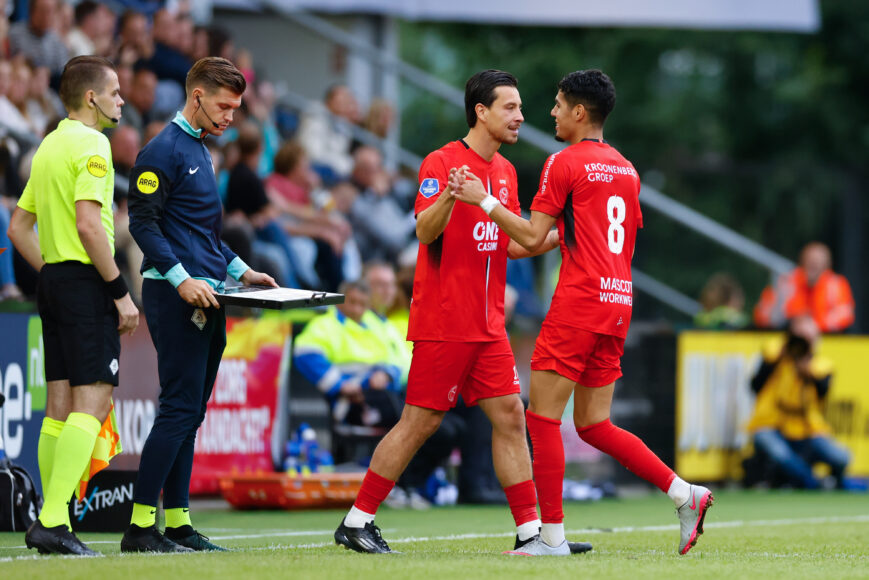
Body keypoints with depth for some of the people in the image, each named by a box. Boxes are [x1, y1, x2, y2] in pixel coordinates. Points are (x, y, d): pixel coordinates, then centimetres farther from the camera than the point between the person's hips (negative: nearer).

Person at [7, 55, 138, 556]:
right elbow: (88, 224, -20)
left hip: (54, 280, 9)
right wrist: (121, 292, -17)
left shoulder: (49, 146, 17)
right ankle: (53, 520, -20)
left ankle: (52, 521, 9)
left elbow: (19, 227, 20)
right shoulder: (92, 144, -10)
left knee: (61, 406, 9)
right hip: (86, 281, -9)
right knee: (93, 401, -12)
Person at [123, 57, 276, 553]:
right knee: (180, 409, -12)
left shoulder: (200, 151, 21)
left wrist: (240, 270, 20)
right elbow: (143, 222, -14)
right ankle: (140, 526, -12)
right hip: (176, 298, -10)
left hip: (206, 299, 10)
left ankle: (178, 522, 11)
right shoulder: (165, 151, -9)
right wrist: (181, 279, -21)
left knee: (189, 413, 9)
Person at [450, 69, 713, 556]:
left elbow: (533, 238, -10)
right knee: (595, 425, 13)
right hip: (618, 302, 8)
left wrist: (484, 200, -6)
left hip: (579, 305, -8)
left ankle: (552, 537, -4)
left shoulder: (565, 164, -6)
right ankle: (685, 494, 3)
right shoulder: (625, 169, 17)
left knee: (543, 418, -2)